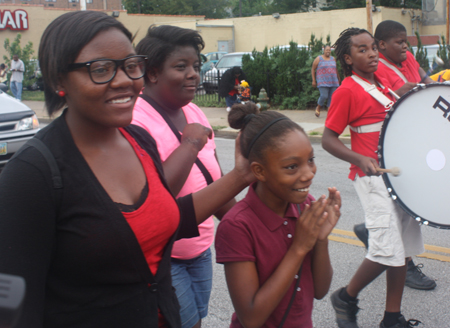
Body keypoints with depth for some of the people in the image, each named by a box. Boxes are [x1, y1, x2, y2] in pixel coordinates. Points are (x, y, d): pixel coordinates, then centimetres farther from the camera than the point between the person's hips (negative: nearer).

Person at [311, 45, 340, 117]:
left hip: (333, 82, 5)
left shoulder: (333, 59, 15)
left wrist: (338, 78, 30)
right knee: (324, 96, -15)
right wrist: (314, 80, -1)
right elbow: (313, 69, 4)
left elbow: (335, 69, 26)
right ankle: (318, 108, 12)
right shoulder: (318, 59, 3)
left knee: (332, 97, -3)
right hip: (323, 82, -4)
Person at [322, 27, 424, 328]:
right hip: (373, 176, -8)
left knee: (404, 248, 9)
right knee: (388, 250, -13)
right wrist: (360, 159, -26)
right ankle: (346, 298, 12)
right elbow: (328, 139, -12)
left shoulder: (382, 83, 14)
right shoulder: (347, 91, -10)